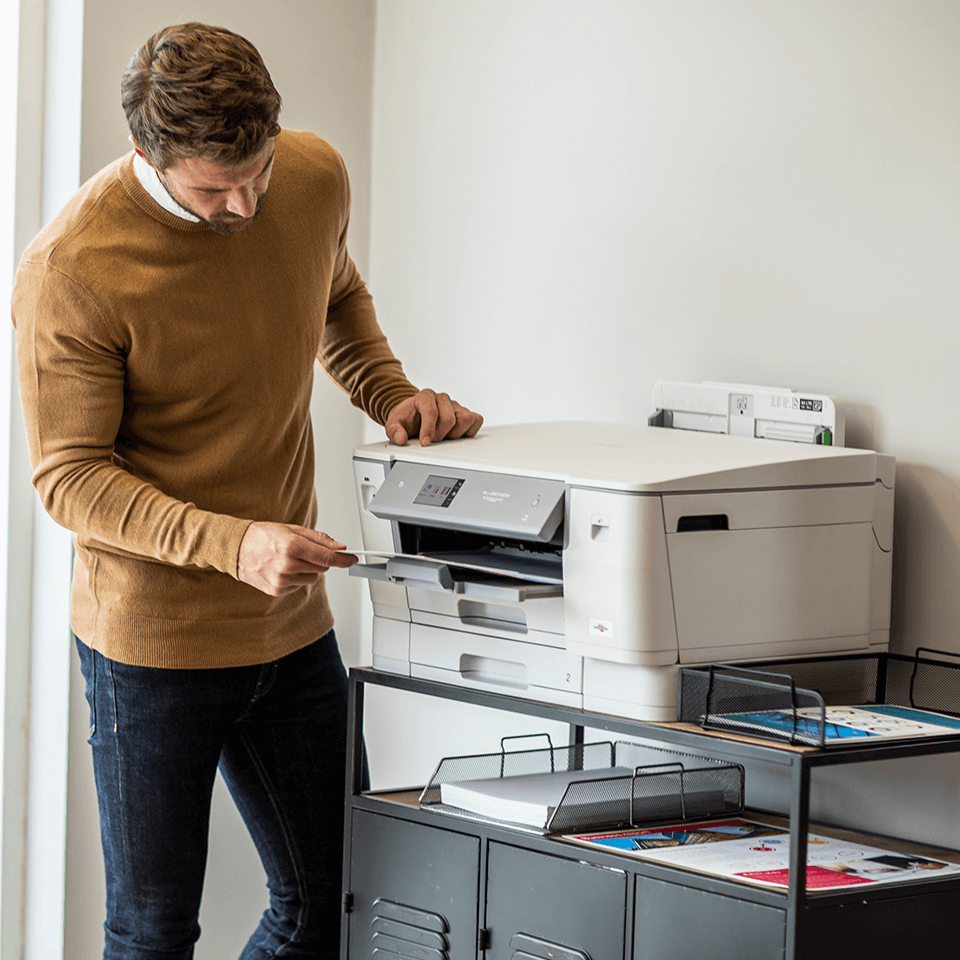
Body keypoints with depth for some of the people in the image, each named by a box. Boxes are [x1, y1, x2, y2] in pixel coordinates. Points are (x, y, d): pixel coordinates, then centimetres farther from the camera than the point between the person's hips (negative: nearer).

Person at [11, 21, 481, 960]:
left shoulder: (317, 178, -4)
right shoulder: (70, 268, -21)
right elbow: (69, 476, -16)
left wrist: (391, 394, 0)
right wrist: (232, 544, -30)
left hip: (291, 626, 5)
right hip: (153, 636, -5)